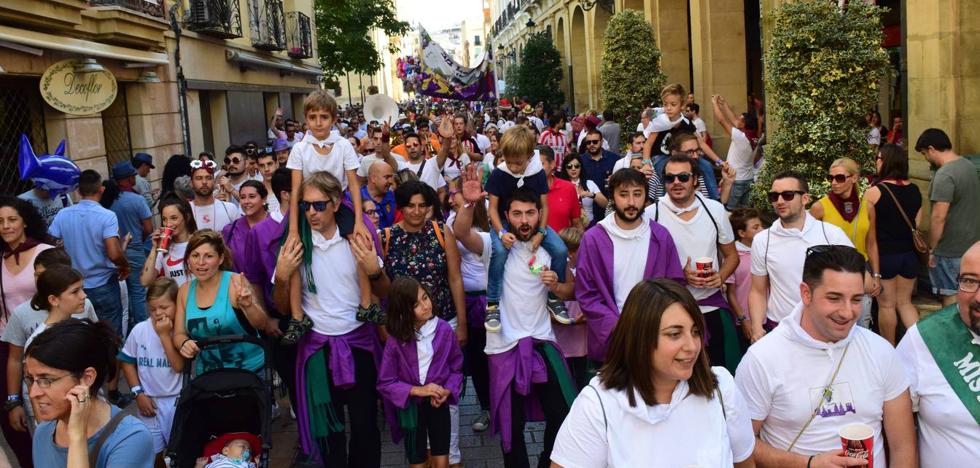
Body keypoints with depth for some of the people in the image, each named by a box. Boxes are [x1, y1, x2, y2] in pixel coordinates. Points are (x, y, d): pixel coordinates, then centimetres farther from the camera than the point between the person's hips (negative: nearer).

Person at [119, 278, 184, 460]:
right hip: (150, 400, 2)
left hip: (177, 400, -2)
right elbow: (127, 362, 5)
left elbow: (179, 366, -21)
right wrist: (138, 393, -1)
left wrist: (165, 335, -23)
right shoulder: (140, 330, -6)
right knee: (152, 453, 15)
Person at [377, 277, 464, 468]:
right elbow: (385, 383, -11)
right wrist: (418, 390, -19)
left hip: (438, 404, 1)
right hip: (410, 406, -1)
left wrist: (447, 391, -18)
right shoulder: (395, 340, -16)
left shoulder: (444, 330, -12)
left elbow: (456, 368, -1)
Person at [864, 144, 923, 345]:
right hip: (909, 254, 5)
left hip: (884, 255, -5)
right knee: (905, 302, 19)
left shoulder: (874, 191, -15)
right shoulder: (914, 190, 1)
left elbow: (869, 231, -12)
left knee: (886, 305, 9)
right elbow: (918, 225, 10)